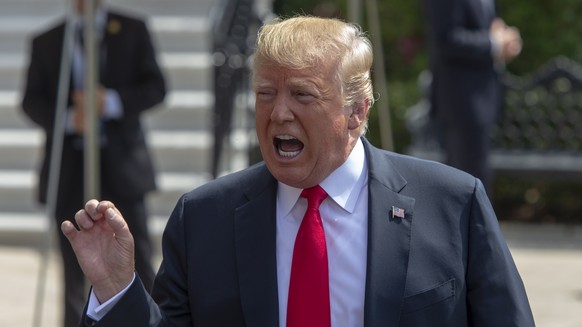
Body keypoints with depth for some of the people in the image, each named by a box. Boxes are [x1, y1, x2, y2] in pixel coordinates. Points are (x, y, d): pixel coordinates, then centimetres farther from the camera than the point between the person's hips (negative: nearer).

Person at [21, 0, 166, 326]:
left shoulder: (133, 30, 7)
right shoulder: (46, 42, 8)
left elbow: (156, 87, 2)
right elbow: (31, 101, 3)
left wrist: (112, 101, -15)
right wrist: (68, 118, -16)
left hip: (121, 161, -1)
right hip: (70, 164, 1)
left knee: (138, 256, -3)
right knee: (74, 267, 4)